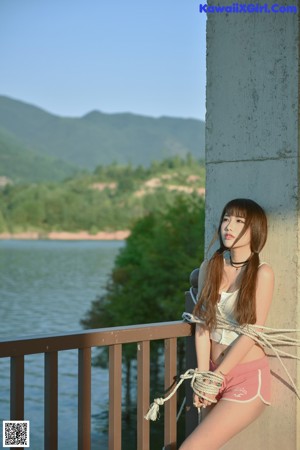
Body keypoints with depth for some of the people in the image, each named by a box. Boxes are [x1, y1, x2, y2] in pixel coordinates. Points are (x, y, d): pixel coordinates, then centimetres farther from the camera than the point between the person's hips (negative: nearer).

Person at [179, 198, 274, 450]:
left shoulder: (262, 273, -11)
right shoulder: (209, 268, 4)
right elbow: (203, 325, 0)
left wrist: (216, 377, -12)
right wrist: (203, 377, -8)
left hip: (247, 379, -5)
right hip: (215, 375, 5)